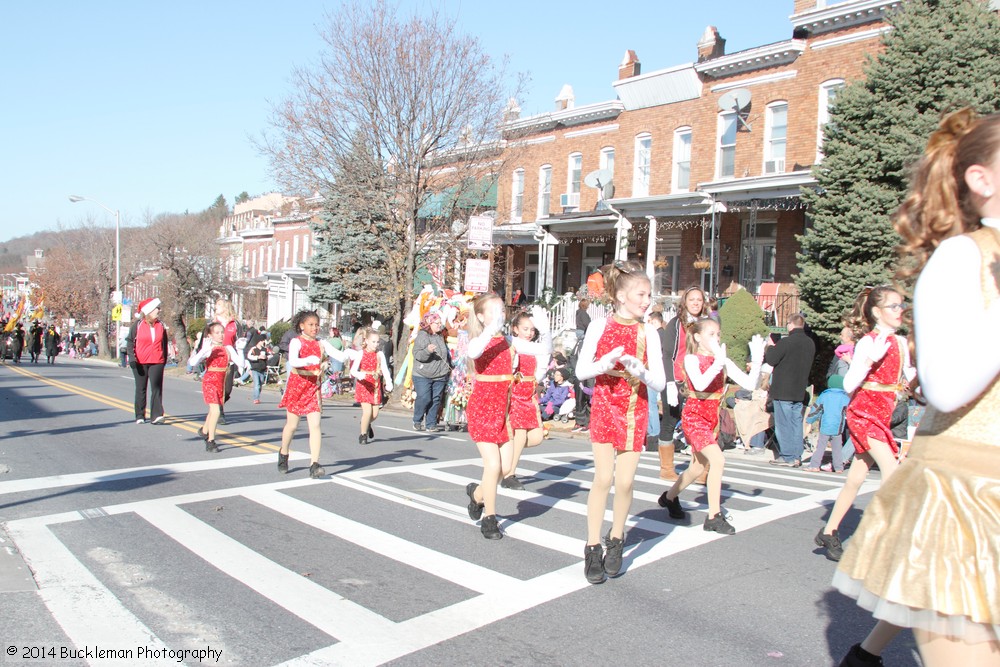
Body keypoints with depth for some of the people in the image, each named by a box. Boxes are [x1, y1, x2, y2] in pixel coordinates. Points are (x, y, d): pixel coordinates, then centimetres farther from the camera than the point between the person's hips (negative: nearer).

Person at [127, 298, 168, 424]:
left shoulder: (161, 325, 8)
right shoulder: (137, 325, 0)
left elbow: (164, 344, 14)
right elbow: (130, 342, 0)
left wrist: (165, 359, 14)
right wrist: (132, 358, -10)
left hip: (157, 362, 1)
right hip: (140, 363, -1)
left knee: (156, 389, -9)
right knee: (141, 389, 9)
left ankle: (156, 416, -12)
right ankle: (140, 416, 18)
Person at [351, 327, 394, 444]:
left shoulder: (380, 354, 2)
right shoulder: (361, 354, -6)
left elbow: (385, 370, -7)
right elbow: (353, 370, -11)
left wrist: (389, 383, -22)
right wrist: (360, 375, -33)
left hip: (375, 387, 3)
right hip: (363, 386, -3)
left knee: (375, 414, 3)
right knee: (367, 411, -12)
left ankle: (367, 424, 38)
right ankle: (363, 435, 8)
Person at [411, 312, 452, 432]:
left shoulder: (441, 336, 11)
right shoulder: (422, 336, -9)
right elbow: (417, 355, -18)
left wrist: (448, 367, 23)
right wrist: (427, 351, -33)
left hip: (440, 376, 6)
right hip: (423, 375, -6)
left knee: (436, 400, 3)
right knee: (424, 399, -10)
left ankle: (431, 424, 12)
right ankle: (417, 421, 11)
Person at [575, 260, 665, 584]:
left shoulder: (648, 332, 1)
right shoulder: (600, 326, -1)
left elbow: (660, 383, 0)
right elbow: (581, 369, -1)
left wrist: (641, 372, -20)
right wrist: (605, 364, -20)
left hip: (635, 411, 2)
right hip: (604, 407, -1)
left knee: (625, 482, 0)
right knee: (603, 477, -9)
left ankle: (616, 540, 23)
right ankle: (593, 549, 4)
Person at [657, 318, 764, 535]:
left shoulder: (723, 361, 4)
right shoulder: (691, 359, -10)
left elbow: (749, 384, -2)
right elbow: (700, 384, -28)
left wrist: (756, 360, -13)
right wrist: (718, 362, -31)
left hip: (712, 419, 7)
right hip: (694, 417, -6)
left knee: (698, 467, 16)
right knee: (718, 460, -20)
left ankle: (669, 497, 40)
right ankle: (714, 517, -11)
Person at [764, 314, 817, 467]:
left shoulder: (786, 341, -17)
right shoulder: (810, 343, 8)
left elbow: (771, 359, -16)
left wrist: (771, 346, 3)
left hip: (783, 390, -7)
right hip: (800, 391, 7)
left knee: (783, 424, -1)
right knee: (797, 422, 11)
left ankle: (787, 457, 0)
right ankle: (796, 456, 14)